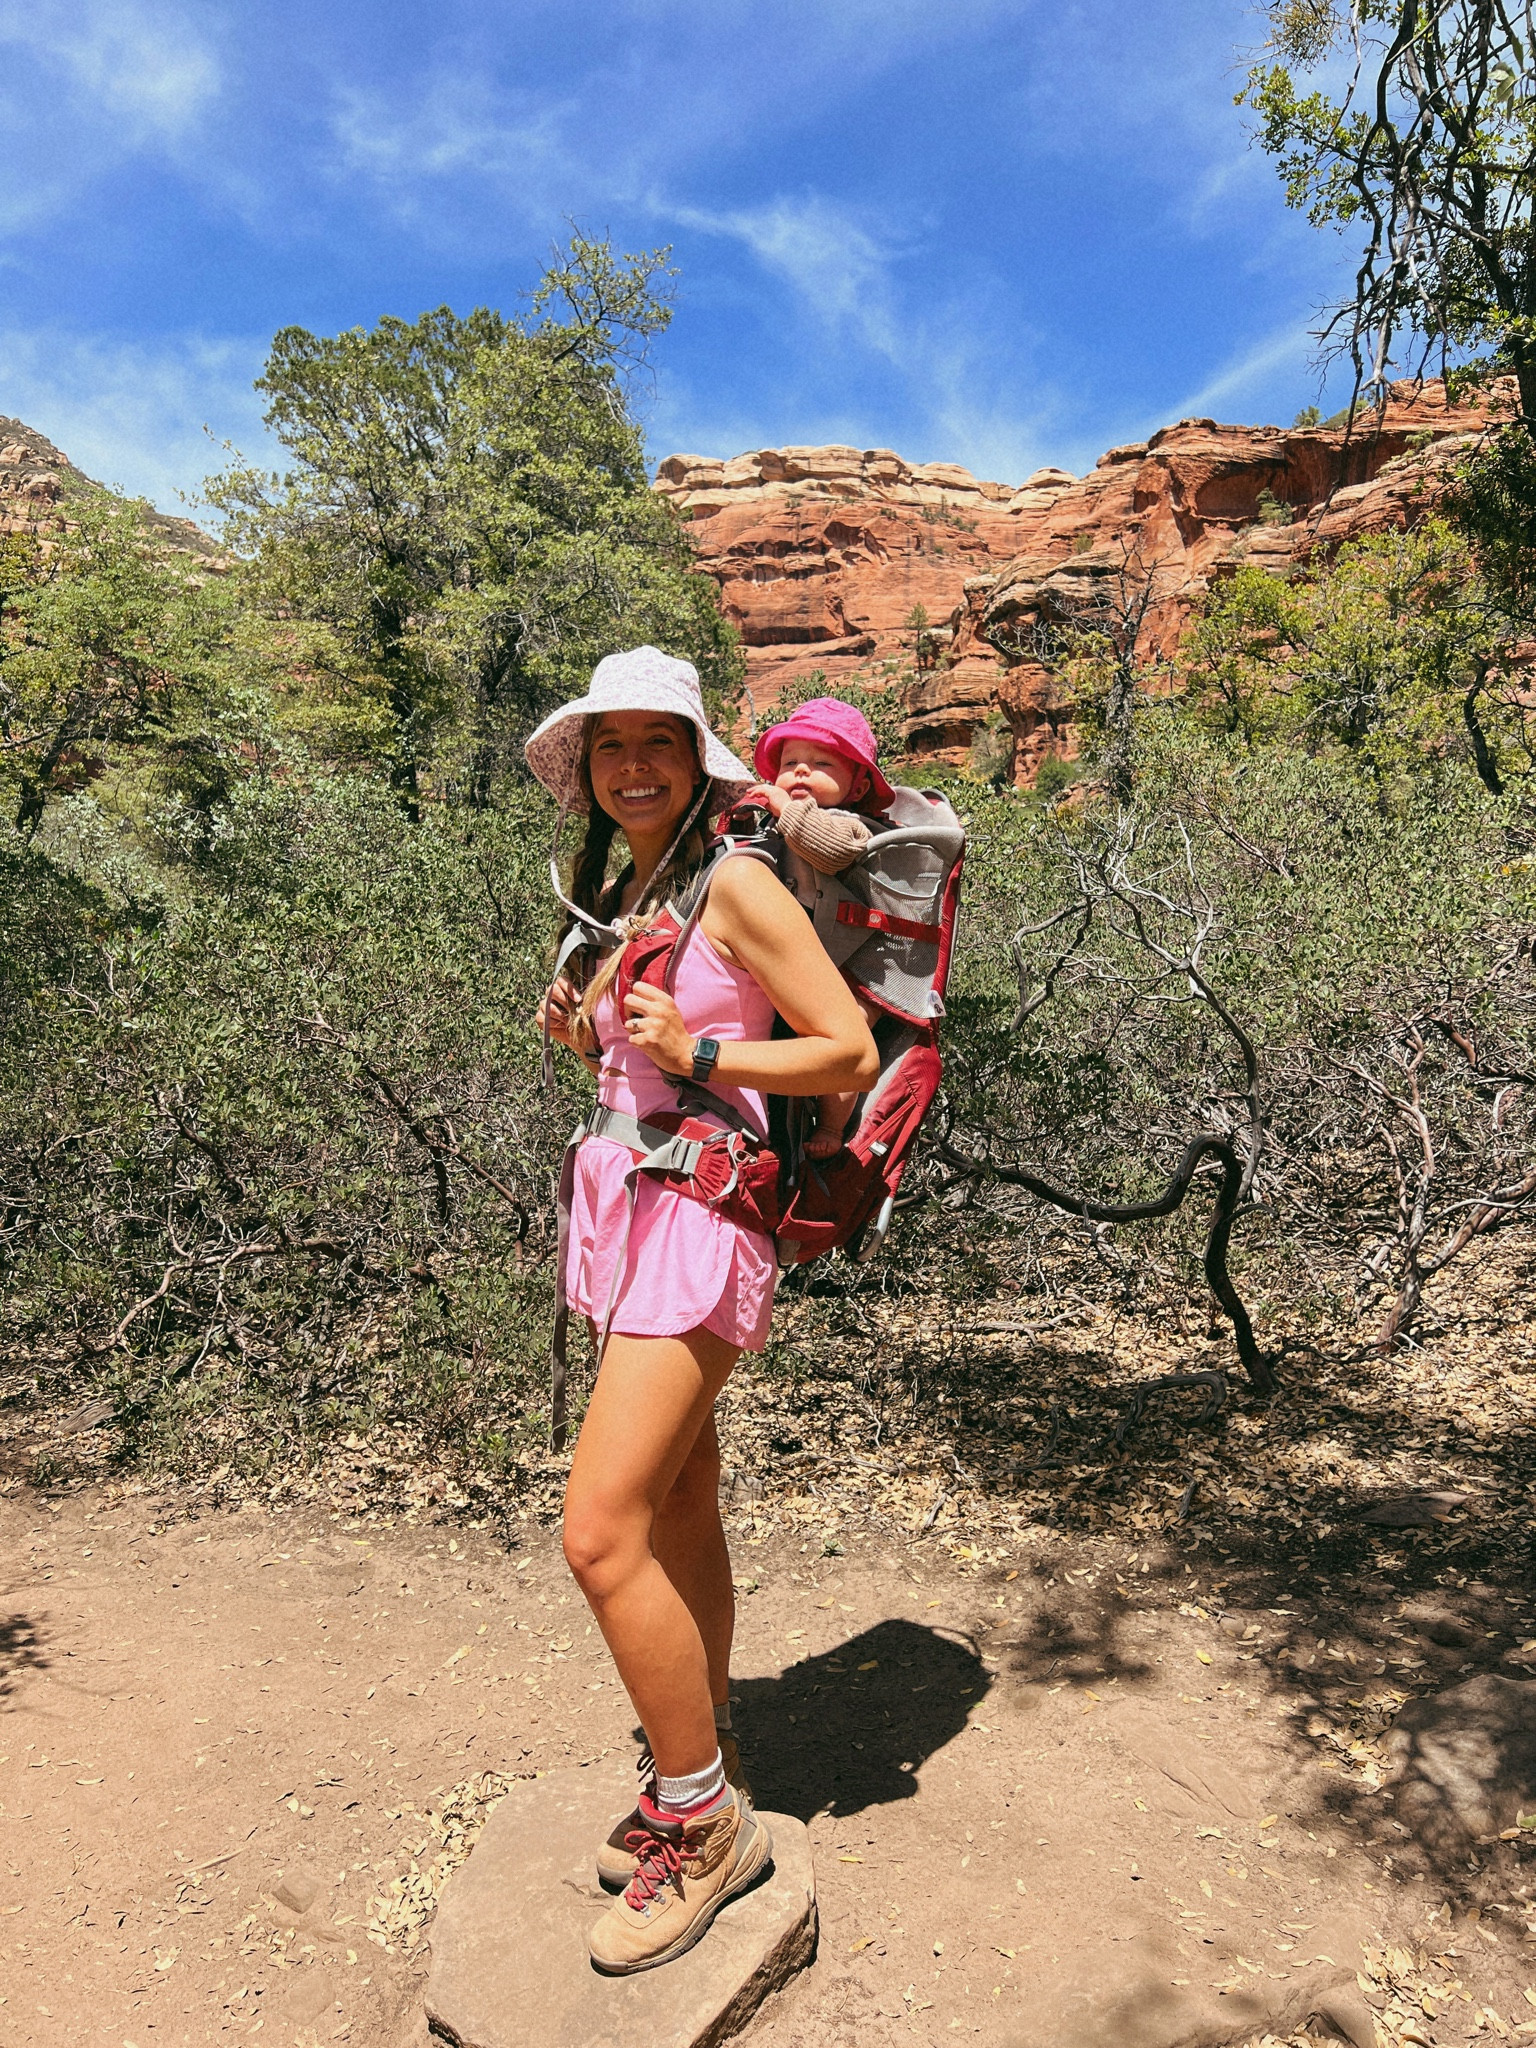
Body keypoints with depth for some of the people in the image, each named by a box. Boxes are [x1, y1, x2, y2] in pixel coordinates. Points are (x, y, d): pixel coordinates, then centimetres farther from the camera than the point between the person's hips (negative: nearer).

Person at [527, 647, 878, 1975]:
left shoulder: (734, 884, -10)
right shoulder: (615, 896, 14)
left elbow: (852, 1054, -11)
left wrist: (697, 1049, -19)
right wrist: (585, 1033, 6)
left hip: (702, 1209, -8)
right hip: (631, 1200, 8)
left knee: (602, 1531, -11)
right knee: (677, 1507, 15)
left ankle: (700, 1822, 9)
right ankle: (702, 1777, 31)